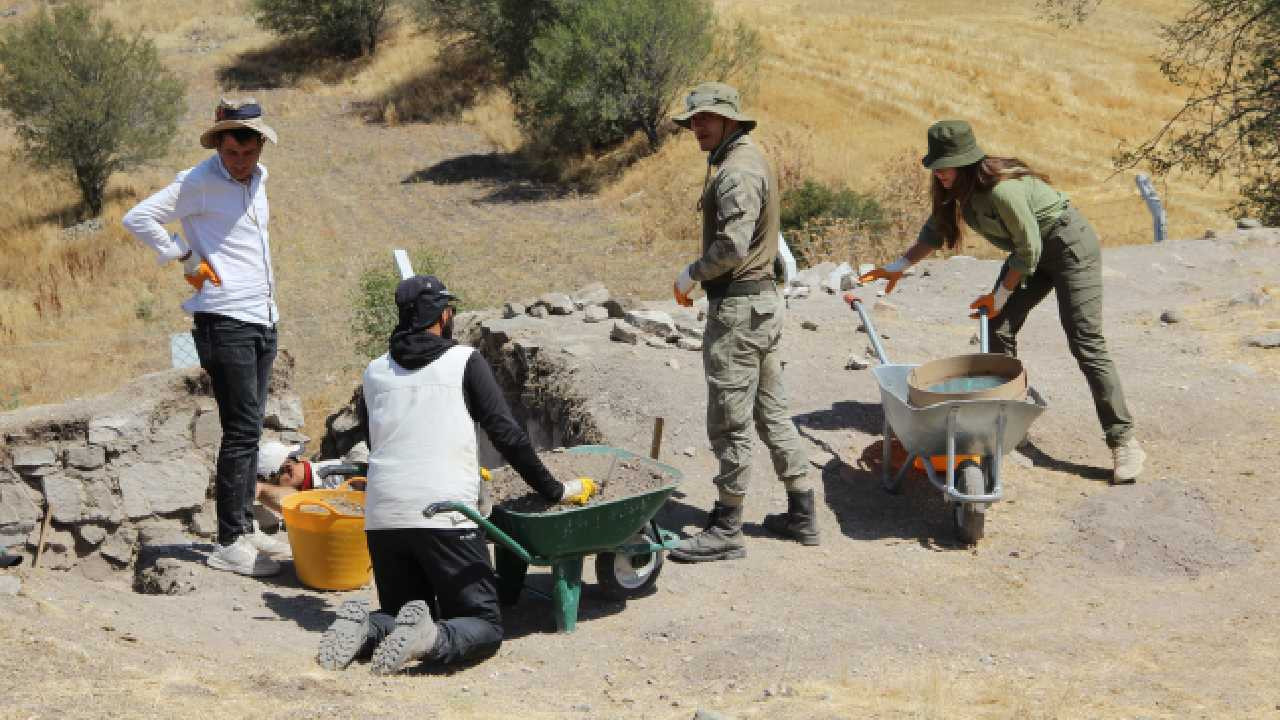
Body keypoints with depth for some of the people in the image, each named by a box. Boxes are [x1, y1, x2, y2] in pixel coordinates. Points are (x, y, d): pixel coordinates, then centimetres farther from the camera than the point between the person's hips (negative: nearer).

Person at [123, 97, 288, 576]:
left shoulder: (259, 178, 13)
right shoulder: (198, 183, -10)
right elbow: (136, 219, -14)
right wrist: (187, 259, -10)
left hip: (262, 321, 8)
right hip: (225, 323, -8)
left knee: (249, 430, 12)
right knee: (242, 431, -9)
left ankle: (246, 528, 20)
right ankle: (228, 544, -6)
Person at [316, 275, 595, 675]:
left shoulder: (375, 372, 16)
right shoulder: (465, 361, 3)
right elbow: (507, 436, -3)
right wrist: (554, 491, 8)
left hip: (382, 518, 4)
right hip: (445, 518, -4)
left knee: (400, 616, 21)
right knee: (484, 626, 4)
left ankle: (364, 627, -13)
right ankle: (430, 639, -28)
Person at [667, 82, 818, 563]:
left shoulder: (737, 172, -18)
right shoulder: (752, 160, 15)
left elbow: (732, 245, -27)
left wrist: (692, 272, -11)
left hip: (737, 306, -11)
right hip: (763, 300, 11)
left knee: (729, 420, -3)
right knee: (772, 411, 16)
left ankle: (726, 529, 4)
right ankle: (802, 514, 22)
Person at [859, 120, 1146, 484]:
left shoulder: (1002, 189, -33)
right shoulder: (956, 189, -6)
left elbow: (1028, 251, -23)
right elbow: (935, 230, 12)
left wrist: (1000, 295, -12)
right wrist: (898, 268, 7)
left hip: (1069, 246, -9)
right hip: (1032, 250, 9)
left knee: (1086, 342, -16)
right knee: (998, 330, 0)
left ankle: (1124, 442, -17)